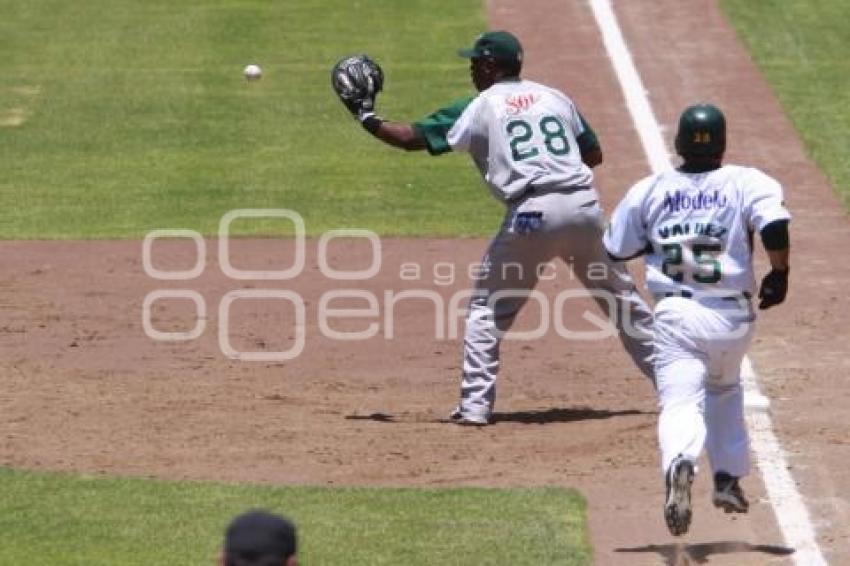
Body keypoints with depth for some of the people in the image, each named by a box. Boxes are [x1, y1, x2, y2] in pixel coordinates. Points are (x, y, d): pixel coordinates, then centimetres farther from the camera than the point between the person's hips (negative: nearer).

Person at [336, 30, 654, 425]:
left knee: (488, 306, 10)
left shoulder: (479, 108, 6)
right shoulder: (555, 97, 18)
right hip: (585, 205, 4)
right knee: (620, 296, 17)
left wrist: (366, 117, 17)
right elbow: (594, 154, 21)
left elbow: (412, 137, 4)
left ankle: (475, 404, 1)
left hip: (532, 212, -4)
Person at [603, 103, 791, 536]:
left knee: (680, 400, -12)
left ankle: (679, 464, -43)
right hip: (732, 316, 1)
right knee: (724, 390, 28)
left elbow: (616, 249, 12)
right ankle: (728, 478, 25)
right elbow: (775, 227, -17)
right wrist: (779, 273, -1)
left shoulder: (649, 190, 5)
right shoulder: (745, 183, -1)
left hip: (676, 313, -1)